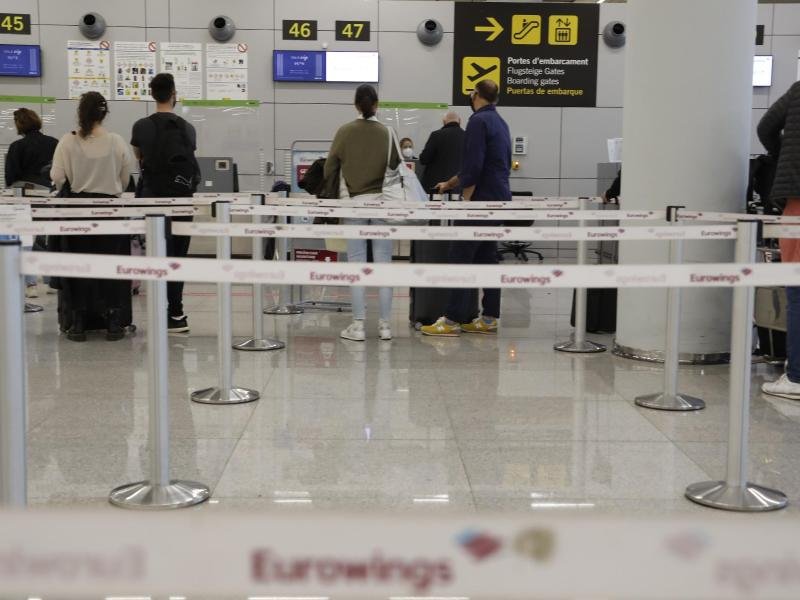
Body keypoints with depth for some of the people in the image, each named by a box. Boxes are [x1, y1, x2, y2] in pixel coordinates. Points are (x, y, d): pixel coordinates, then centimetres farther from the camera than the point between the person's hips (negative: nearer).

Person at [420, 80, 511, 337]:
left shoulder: (479, 121, -12)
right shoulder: (500, 122, 17)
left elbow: (473, 166, -19)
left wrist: (466, 200, -12)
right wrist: (450, 183, 31)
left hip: (482, 200, -9)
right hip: (498, 200, 9)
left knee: (461, 257, -7)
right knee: (487, 257, 10)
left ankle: (453, 320, -8)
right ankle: (489, 319, 10)